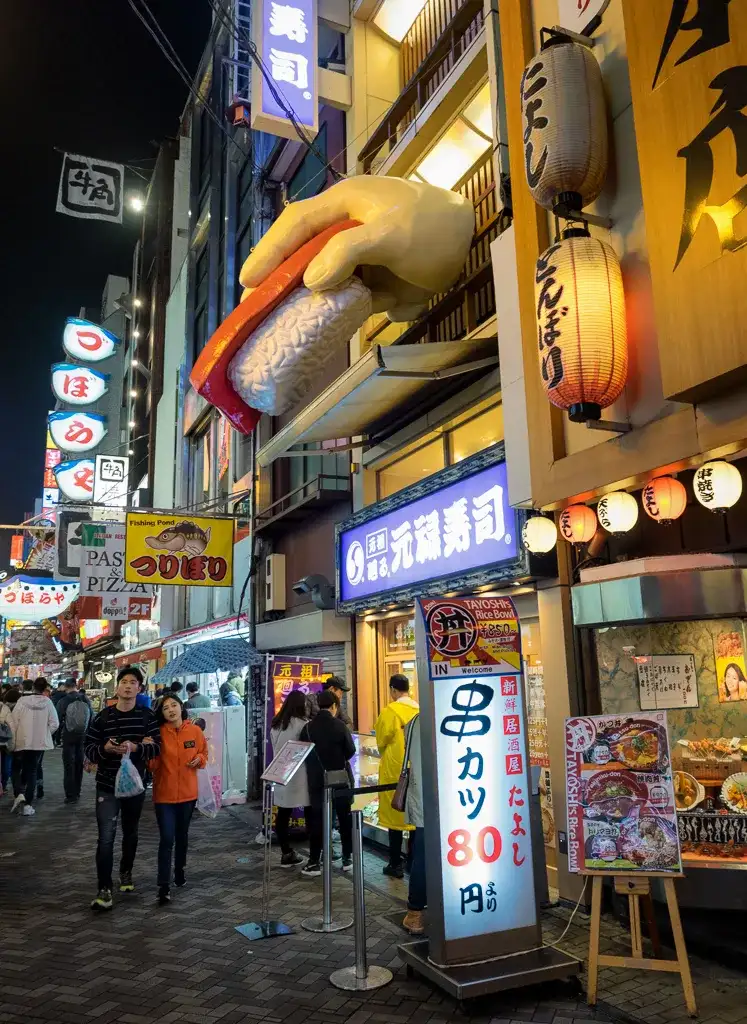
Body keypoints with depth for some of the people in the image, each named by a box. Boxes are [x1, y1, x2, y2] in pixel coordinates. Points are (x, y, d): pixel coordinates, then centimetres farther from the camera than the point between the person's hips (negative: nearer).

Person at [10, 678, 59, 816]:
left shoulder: (22, 700, -10)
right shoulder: (47, 702, -6)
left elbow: (14, 721, -10)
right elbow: (54, 723, -6)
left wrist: (13, 739, 3)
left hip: (21, 741, -1)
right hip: (39, 742, 1)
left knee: (16, 768, 16)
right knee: (32, 771, 11)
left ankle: (19, 793, -7)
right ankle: (28, 805, 8)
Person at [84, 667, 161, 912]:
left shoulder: (147, 716, -5)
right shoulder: (103, 716, -5)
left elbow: (156, 746, -12)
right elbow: (89, 748, -5)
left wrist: (135, 747, -30)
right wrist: (106, 748, -25)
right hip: (107, 786, -2)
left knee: (130, 833, 19)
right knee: (106, 838, -8)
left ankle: (126, 873, 41)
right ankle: (104, 889, 2)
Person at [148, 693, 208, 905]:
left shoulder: (195, 731, -4)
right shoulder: (159, 733, -10)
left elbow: (204, 753, 10)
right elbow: (152, 765, -6)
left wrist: (198, 759, -11)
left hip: (188, 792, 3)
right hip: (164, 794, -3)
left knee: (182, 835, 19)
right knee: (167, 839, -8)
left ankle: (180, 872, 40)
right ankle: (164, 886, -1)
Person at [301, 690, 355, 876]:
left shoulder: (308, 727, -5)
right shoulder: (339, 726, -12)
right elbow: (351, 751, -8)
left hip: (317, 780, 1)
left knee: (316, 820, 7)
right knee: (345, 818, 11)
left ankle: (314, 862, 7)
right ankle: (347, 858, 16)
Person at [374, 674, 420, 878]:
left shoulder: (390, 711, -13)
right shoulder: (419, 709, -1)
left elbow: (381, 740, -5)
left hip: (395, 769, -4)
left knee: (395, 814, 4)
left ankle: (396, 864, 9)